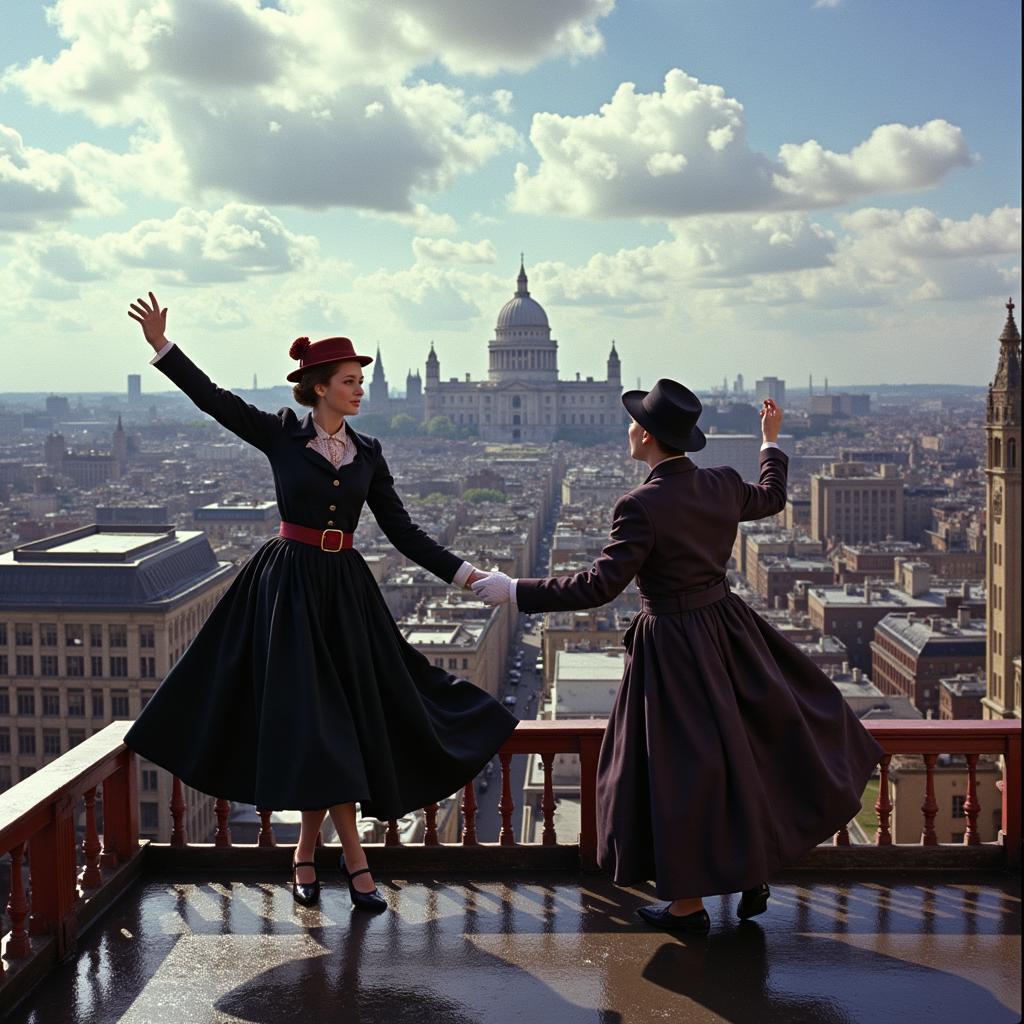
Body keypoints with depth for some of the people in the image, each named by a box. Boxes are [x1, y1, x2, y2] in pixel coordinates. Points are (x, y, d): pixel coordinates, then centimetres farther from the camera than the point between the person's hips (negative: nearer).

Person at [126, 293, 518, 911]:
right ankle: (354, 859, 1)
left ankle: (308, 855, 18)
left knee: (341, 718, 3)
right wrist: (163, 347, -12)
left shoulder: (368, 453, 8)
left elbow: (402, 530, 7)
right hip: (290, 586, -4)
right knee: (315, 719, -7)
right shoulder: (282, 436, -1)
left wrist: (459, 572, 0)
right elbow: (215, 399, -4)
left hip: (346, 590, 4)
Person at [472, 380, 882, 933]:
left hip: (674, 649, -6)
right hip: (727, 628, 7)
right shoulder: (723, 485, -2)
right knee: (745, 748, 21)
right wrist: (772, 441, 36)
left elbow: (599, 585, -24)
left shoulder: (642, 506, -23)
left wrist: (514, 589, -19)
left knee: (682, 770, 7)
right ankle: (754, 873, 31)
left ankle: (688, 903, 20)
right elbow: (772, 498, 20)